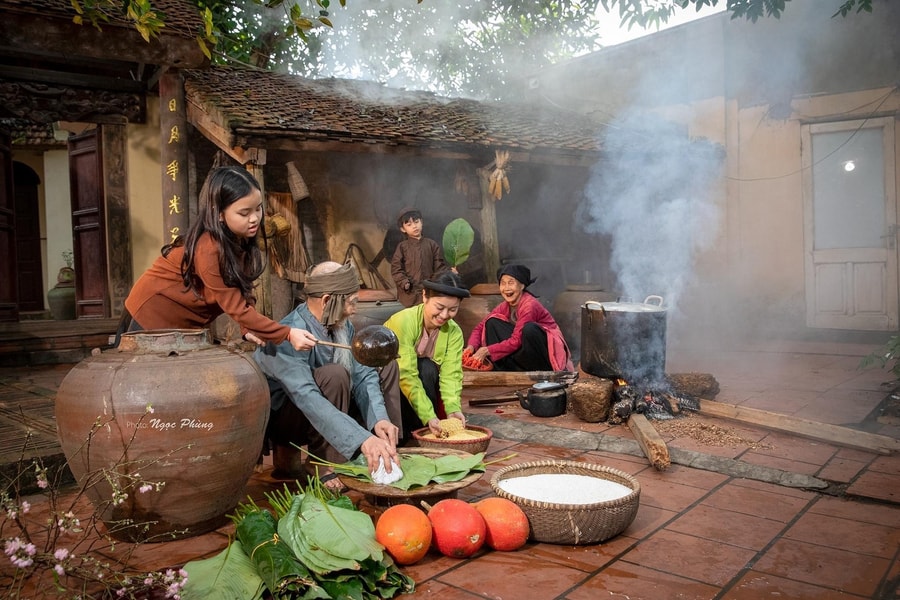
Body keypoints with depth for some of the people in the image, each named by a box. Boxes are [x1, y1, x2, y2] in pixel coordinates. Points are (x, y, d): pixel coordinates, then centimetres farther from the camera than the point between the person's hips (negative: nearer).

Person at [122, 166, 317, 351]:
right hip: (152, 316, -8)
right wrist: (288, 334, -37)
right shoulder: (208, 249, -32)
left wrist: (247, 329, -23)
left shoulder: (240, 240, -7)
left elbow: (242, 291, -6)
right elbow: (236, 307, -32)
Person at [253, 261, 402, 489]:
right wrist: (362, 439, -51)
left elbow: (362, 374, -11)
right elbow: (307, 398, -43)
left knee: (385, 364, 0)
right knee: (335, 375, -34)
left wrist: (379, 418, -29)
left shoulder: (342, 326, -8)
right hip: (277, 418, -8)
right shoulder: (289, 336, -32)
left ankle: (386, 448, 0)